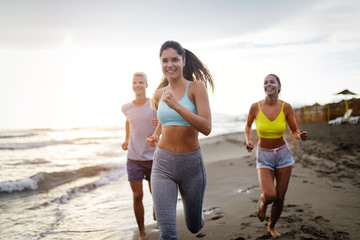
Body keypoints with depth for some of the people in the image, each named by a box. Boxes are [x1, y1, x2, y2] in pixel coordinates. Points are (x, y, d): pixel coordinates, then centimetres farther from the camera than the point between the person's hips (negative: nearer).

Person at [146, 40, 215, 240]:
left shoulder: (196, 87, -8)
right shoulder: (159, 93, 5)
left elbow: (206, 128, -19)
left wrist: (176, 105, -27)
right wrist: (155, 136, 5)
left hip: (192, 165, -2)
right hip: (163, 165, 2)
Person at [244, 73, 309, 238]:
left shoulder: (286, 107, -10)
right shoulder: (255, 107, -11)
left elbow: (294, 132, -1)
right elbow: (248, 126, 7)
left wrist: (301, 136, -24)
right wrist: (248, 141, -12)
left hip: (283, 154, 1)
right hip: (264, 156, -1)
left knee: (280, 198, 7)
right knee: (269, 195, -20)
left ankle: (271, 227, 35)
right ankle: (263, 203, 19)